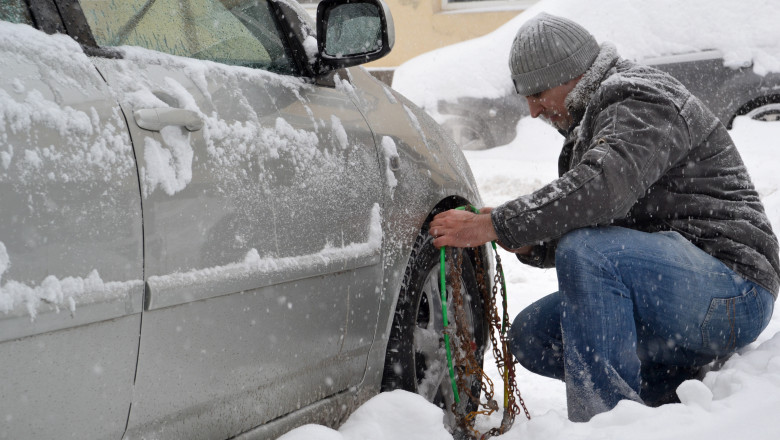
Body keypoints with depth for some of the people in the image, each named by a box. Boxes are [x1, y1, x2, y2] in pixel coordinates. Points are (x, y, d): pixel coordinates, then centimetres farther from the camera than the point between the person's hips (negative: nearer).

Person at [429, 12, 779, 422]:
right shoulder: (594, 120, 19)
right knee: (529, 335, 4)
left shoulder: (644, 102, -13)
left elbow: (601, 188, -31)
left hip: (733, 293, -10)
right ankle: (681, 387, 5)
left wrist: (492, 226, -27)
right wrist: (527, 243, -3)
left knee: (585, 252, -31)